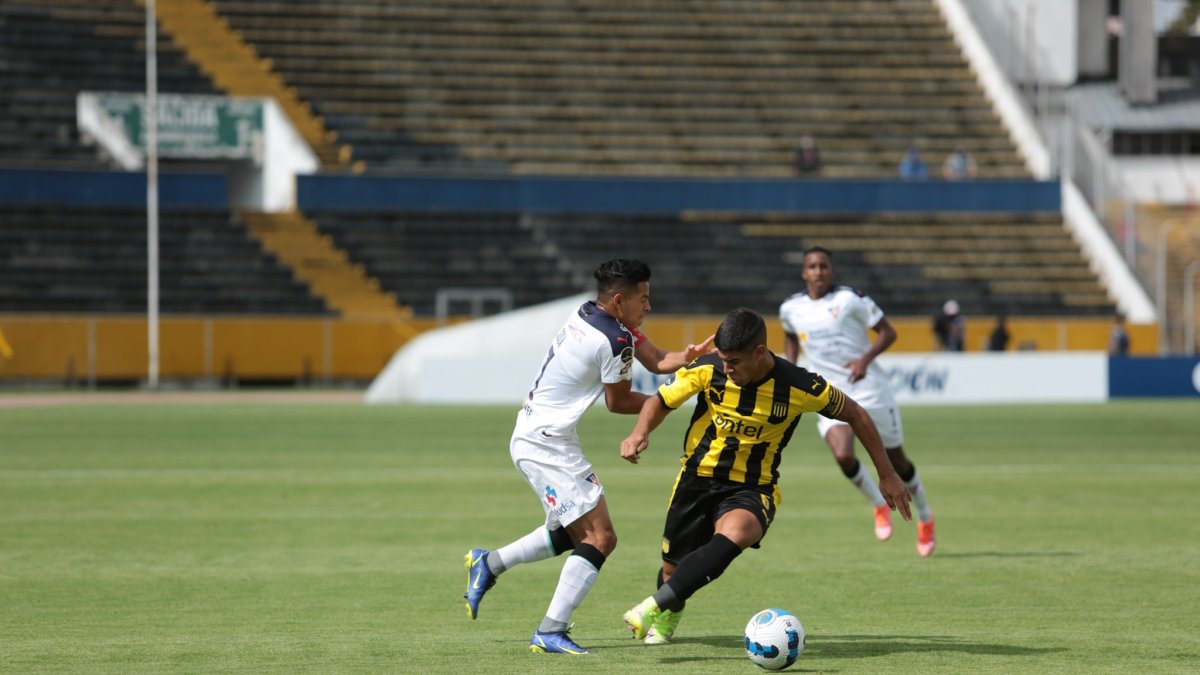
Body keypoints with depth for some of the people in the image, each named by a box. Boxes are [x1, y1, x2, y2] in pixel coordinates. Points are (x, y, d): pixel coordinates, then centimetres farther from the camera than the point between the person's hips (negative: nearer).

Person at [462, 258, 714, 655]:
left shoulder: (588, 315, 7)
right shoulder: (615, 341, -21)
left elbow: (655, 360, 7)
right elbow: (618, 402, -7)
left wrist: (689, 355, -12)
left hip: (534, 437, 10)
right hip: (547, 444, -10)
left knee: (572, 532, 24)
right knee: (600, 537, -10)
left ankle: (488, 564, 33)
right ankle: (550, 633, -13)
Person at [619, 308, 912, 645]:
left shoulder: (799, 387, -18)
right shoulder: (707, 370, -14)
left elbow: (855, 414, -3)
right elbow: (660, 401, 0)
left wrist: (887, 475, 1)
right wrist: (640, 433, -22)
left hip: (751, 489, -2)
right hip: (698, 478, 2)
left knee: (734, 534, -36)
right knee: (673, 568, 5)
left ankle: (656, 605, -36)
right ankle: (668, 618, 43)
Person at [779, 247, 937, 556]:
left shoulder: (850, 299, -10)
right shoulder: (790, 308, 1)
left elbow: (888, 331, -6)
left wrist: (865, 359, -22)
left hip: (870, 390, -2)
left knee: (896, 460, 8)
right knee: (843, 455, -22)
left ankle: (925, 517, 34)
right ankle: (880, 505, 6)